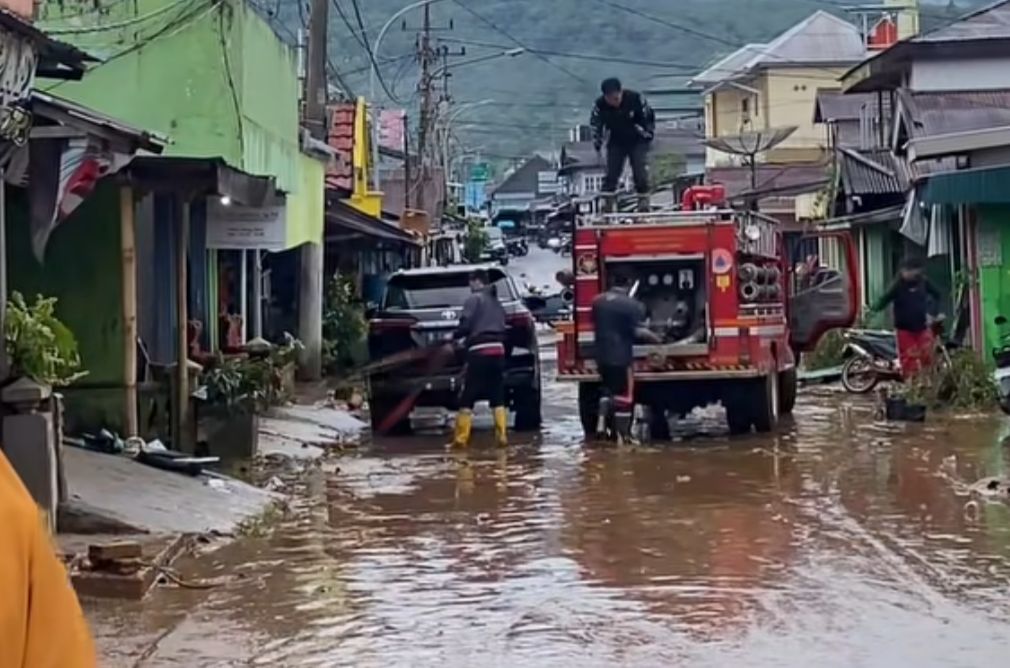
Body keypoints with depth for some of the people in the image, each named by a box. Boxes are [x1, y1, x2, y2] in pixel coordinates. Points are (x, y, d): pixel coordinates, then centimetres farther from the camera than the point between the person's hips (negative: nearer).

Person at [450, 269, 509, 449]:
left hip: (479, 352, -6)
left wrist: (455, 336, 9)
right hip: (498, 350, 6)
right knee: (498, 398, 10)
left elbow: (465, 325, -10)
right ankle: (501, 436, 2)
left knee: (467, 398, -1)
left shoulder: (474, 299, -2)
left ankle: (461, 438, -3)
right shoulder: (496, 302, 20)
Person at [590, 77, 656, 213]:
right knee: (611, 173, -5)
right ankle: (607, 206, -1)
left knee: (640, 173, -10)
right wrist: (597, 146, 1)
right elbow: (595, 125, -2)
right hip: (616, 143, 2)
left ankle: (644, 204, -1)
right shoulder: (600, 105, -19)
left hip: (637, 142, -2)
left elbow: (649, 116, -7)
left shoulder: (635, 99, -24)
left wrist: (649, 135, -4)